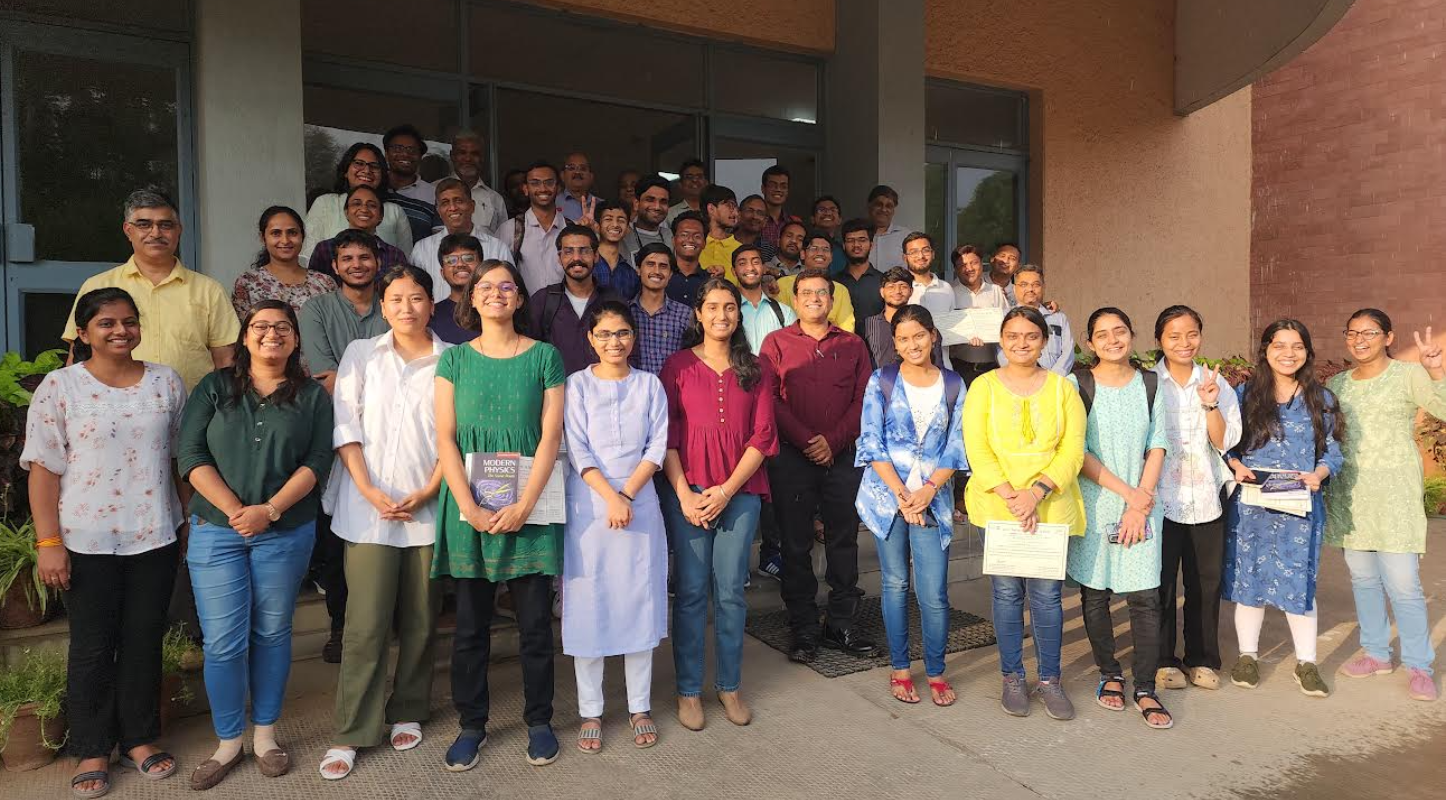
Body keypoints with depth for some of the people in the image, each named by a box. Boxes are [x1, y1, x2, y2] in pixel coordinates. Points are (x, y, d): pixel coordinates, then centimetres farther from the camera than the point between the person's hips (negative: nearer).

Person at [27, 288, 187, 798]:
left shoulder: (166, 382, 4)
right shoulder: (59, 387, -4)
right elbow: (44, 468, -5)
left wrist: (190, 521, 9)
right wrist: (49, 542, -10)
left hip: (155, 538, 2)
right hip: (87, 541, -2)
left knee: (144, 641, 11)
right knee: (92, 646, 8)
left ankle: (140, 738, 27)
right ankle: (92, 750, 24)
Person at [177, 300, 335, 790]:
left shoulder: (312, 396, 5)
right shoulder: (214, 388, 6)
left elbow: (317, 462, -4)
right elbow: (190, 455, -3)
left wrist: (270, 510, -16)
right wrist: (234, 509, -14)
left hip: (286, 532, 0)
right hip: (216, 530, 0)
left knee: (271, 634, 9)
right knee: (223, 642, 1)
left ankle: (265, 735, 24)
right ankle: (228, 743, 18)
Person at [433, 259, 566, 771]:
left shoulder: (544, 356, 4)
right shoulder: (455, 359, 7)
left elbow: (550, 436, -3)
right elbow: (446, 439, 0)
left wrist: (524, 505, -13)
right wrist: (470, 508, -11)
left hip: (529, 504, -1)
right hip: (469, 507, 1)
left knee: (535, 622, 6)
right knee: (471, 623, 9)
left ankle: (539, 719, 23)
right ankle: (471, 723, 25)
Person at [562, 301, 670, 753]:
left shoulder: (650, 385, 7)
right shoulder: (577, 385, 2)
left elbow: (657, 447, 0)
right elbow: (577, 451, -6)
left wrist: (628, 495, -11)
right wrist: (610, 497, -16)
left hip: (640, 504, 2)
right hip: (588, 506, -1)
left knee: (640, 603, 6)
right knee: (588, 605, 2)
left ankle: (639, 707, 19)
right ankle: (590, 712, 15)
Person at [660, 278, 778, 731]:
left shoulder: (755, 370, 9)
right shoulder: (678, 365, 4)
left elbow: (762, 436, 3)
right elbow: (667, 434, 0)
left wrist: (727, 490, -7)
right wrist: (684, 494, -9)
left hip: (740, 493, 1)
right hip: (688, 493, -1)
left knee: (731, 592, 6)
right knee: (691, 591, 2)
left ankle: (729, 686, 21)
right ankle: (688, 690, 15)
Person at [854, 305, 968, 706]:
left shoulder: (953, 384, 5)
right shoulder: (882, 380, 0)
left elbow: (956, 446, 3)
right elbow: (871, 443, -5)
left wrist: (929, 489, -12)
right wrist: (902, 495, -13)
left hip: (933, 499, 1)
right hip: (887, 495, 0)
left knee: (934, 593, -1)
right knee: (895, 584, 8)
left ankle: (935, 672, 18)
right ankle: (899, 668, 23)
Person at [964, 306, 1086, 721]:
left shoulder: (1062, 388, 7)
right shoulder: (983, 387, 4)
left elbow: (1072, 449, -1)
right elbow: (977, 449, -4)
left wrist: (1036, 492, -15)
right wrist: (1011, 498, -15)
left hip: (1051, 508, 1)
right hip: (996, 507, 0)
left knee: (1046, 594, 2)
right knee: (1007, 592, 5)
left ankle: (1050, 679, 20)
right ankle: (1012, 678, 21)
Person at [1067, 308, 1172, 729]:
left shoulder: (1150, 383, 7)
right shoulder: (1078, 384, -3)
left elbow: (1157, 446, 5)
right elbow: (1077, 452, -7)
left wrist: (1141, 504, -5)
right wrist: (1127, 492, -11)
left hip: (1142, 505, 2)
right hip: (1093, 504, -1)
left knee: (1145, 596, -2)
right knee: (1094, 594, 7)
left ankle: (1145, 689, 9)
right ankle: (1110, 675, 24)